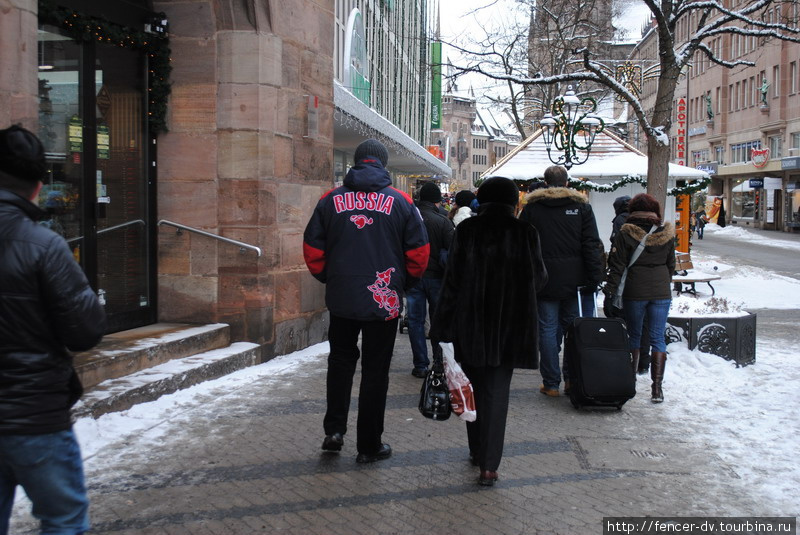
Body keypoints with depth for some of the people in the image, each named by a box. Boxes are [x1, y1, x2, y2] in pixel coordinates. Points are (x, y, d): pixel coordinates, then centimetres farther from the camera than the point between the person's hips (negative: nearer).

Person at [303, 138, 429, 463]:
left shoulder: (331, 200, 1)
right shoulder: (401, 202, -2)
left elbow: (312, 251, 3)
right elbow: (419, 254, -2)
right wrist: (404, 284, 14)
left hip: (341, 299, 2)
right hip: (385, 302, -1)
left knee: (340, 360, 22)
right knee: (375, 370, 8)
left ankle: (334, 429, 14)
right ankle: (369, 446, 14)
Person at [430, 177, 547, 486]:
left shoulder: (466, 230, -5)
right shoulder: (525, 233, -4)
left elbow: (452, 280, -7)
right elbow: (539, 278, 4)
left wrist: (444, 328, -3)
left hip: (471, 323, 1)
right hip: (509, 325, 0)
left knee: (475, 387, 17)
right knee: (497, 391, 3)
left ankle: (477, 451, 29)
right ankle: (489, 465, -3)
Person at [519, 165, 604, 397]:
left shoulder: (531, 207, 2)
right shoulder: (581, 206, 3)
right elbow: (592, 246, -1)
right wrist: (594, 278, 1)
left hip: (544, 280, -1)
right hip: (573, 281, 1)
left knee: (548, 330, 3)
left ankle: (551, 384, 5)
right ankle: (573, 379, 14)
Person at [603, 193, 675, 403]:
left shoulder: (626, 234, -7)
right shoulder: (666, 233, 3)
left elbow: (617, 266, -8)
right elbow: (671, 265, 12)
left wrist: (610, 292, -4)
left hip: (634, 292, -2)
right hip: (661, 293, 2)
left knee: (634, 336, 14)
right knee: (658, 339, 4)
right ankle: (657, 386, -3)